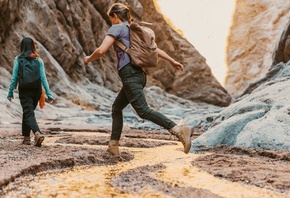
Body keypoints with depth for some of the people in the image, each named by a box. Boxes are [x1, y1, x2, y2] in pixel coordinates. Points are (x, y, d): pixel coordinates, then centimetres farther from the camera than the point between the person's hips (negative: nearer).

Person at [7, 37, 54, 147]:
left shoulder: (18, 59, -6)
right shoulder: (38, 60, -1)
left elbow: (14, 77, -6)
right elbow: (43, 78, -4)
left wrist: (10, 92, 3)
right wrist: (49, 94, -3)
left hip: (24, 91, -3)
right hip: (36, 90, 3)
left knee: (29, 114, -4)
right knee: (27, 112, 20)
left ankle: (38, 133, -29)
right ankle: (26, 137, 24)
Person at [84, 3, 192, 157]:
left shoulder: (117, 28, 0)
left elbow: (101, 51, -10)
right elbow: (154, 49, 24)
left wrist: (89, 58, 9)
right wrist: (172, 61, 27)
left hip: (130, 74, -9)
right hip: (139, 74, 9)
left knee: (143, 111, -18)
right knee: (116, 108, 18)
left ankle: (180, 131, -31)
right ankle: (113, 146, 19)